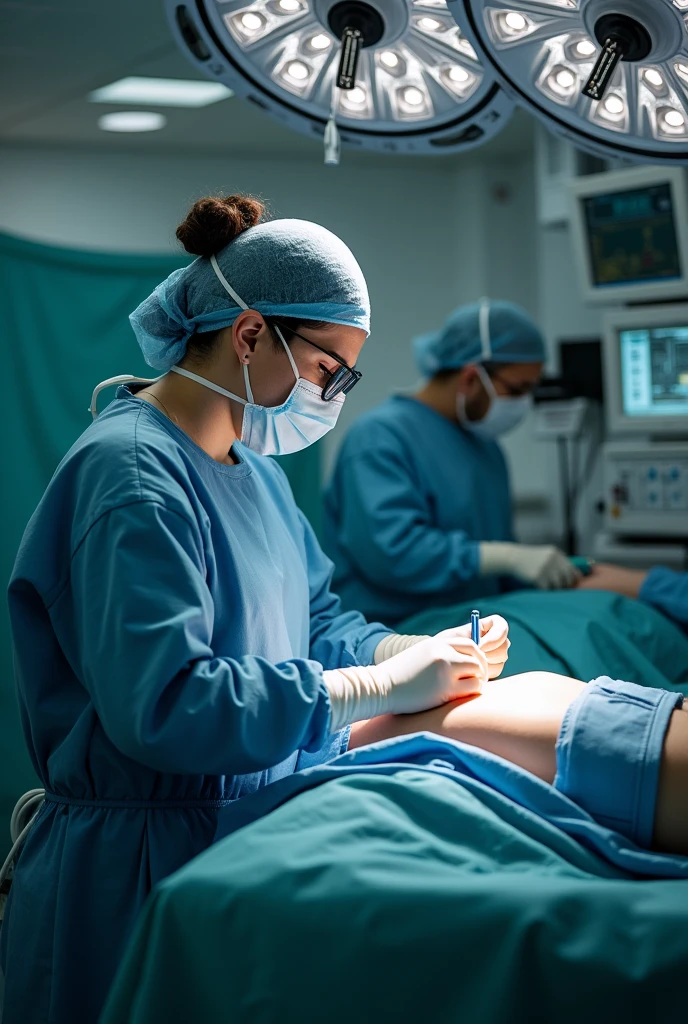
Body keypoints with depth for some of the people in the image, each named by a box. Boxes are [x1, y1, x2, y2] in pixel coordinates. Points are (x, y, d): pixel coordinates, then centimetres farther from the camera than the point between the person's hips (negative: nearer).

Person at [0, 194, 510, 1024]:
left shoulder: (252, 466, 11)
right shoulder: (131, 471, -20)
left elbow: (313, 620, 14)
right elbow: (161, 701, -31)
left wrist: (422, 652, -6)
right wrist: (382, 687, -26)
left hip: (248, 839, 9)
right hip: (135, 867, -9)